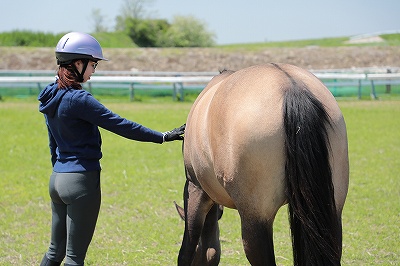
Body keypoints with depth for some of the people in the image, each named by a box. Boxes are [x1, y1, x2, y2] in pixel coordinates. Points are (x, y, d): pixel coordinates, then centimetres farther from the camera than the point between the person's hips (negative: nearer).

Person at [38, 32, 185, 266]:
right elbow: (119, 125, -17)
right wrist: (163, 137, -12)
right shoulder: (78, 99, -18)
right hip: (82, 180, -9)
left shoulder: (51, 96, 8)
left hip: (57, 178, 9)